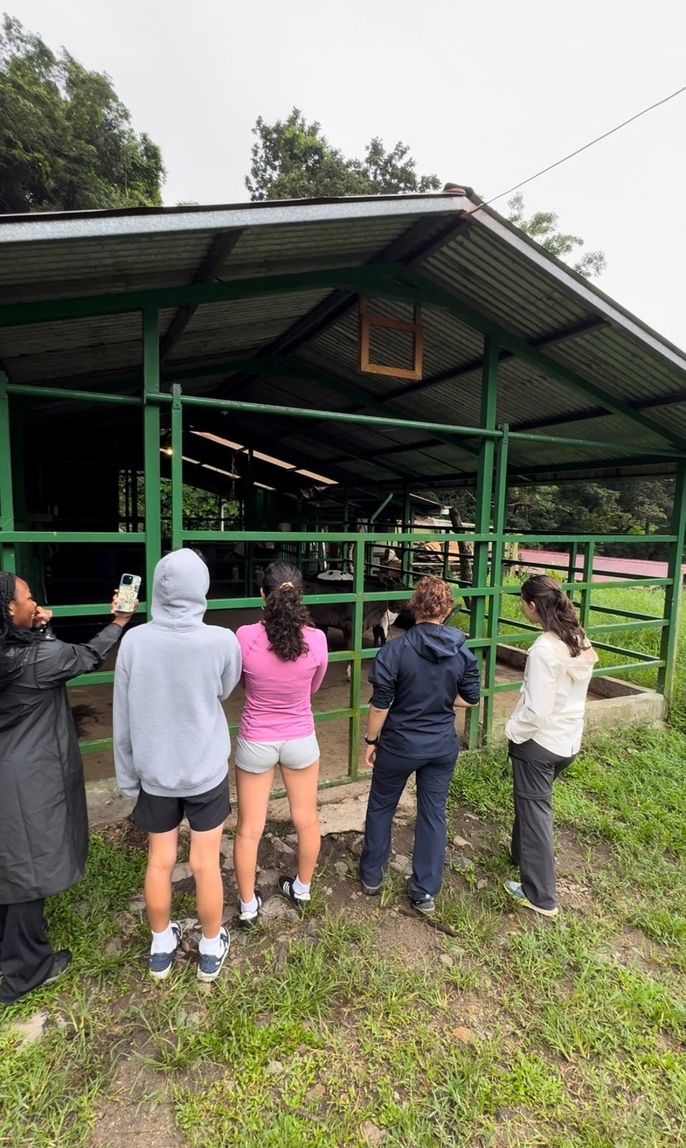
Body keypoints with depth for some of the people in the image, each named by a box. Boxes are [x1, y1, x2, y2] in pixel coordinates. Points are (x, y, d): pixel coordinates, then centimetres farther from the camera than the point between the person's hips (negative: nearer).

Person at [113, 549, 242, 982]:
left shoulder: (134, 641, -15)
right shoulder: (223, 641, -20)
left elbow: (123, 719, -6)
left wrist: (127, 776, 7)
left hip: (154, 772, 2)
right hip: (207, 771, -1)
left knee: (160, 861, 19)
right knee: (206, 864, 14)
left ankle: (161, 947, 40)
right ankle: (211, 949, 35)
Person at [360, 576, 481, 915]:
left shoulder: (396, 649, -20)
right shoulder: (462, 650, -8)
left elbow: (380, 704, -15)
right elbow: (471, 697, 2)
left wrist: (371, 740, -2)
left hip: (399, 744, -3)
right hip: (443, 745, 3)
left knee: (381, 807, 19)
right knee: (434, 813, 16)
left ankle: (371, 876, 36)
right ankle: (426, 891, 28)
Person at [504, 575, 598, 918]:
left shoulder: (544, 649, -27)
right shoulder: (579, 640, -2)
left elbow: (536, 710, -25)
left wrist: (512, 730, -9)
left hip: (539, 742, -8)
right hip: (569, 741, 8)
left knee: (535, 811, 8)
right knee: (533, 800, 27)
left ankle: (540, 897, 22)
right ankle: (523, 854, 48)